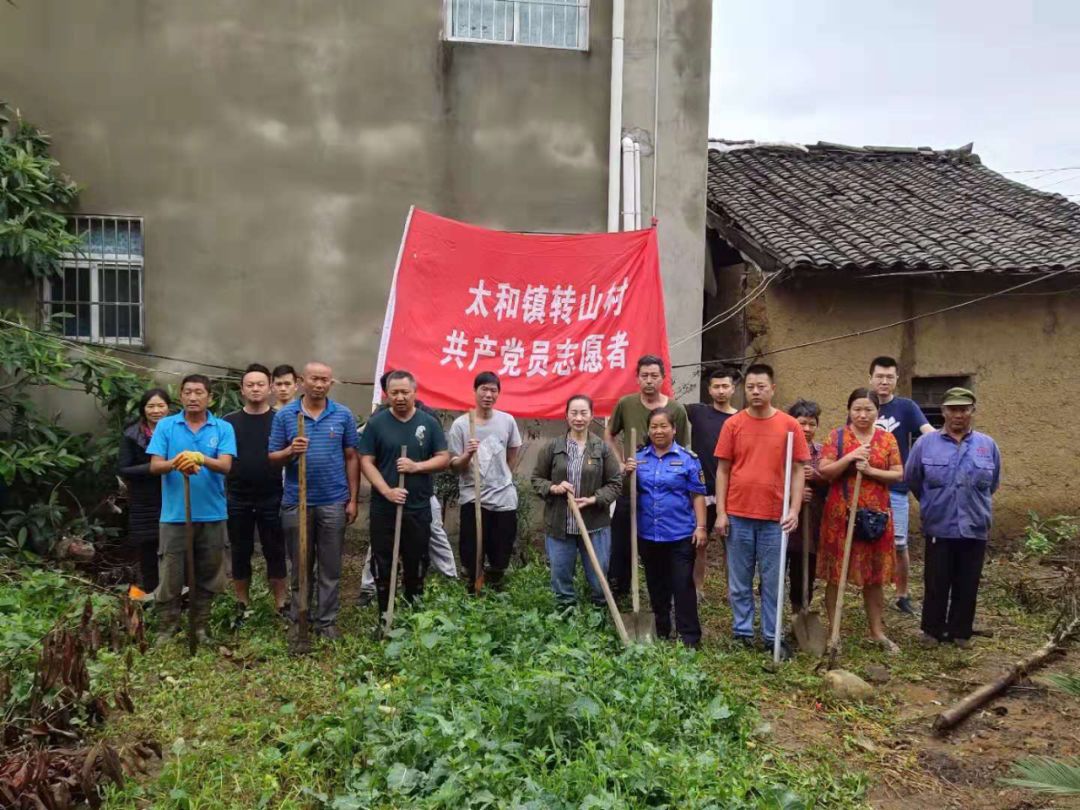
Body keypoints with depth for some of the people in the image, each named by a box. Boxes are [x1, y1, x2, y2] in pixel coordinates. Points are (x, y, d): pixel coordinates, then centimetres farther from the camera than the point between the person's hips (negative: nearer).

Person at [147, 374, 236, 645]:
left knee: (207, 576, 10)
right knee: (170, 575, 5)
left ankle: (200, 627, 25)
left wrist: (202, 458, -32)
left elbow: (225, 466, -12)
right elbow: (155, 466, -5)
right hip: (174, 514, 0)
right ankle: (167, 627, 21)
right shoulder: (165, 426, 2)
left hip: (212, 514, 1)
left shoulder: (223, 428, 1)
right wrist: (175, 463, -27)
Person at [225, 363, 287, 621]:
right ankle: (242, 604, 25)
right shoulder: (229, 421, 5)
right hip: (238, 500, 1)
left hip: (272, 499, -1)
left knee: (275, 553, 6)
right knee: (240, 554, 11)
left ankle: (281, 604, 17)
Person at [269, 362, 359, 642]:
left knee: (331, 567, 8)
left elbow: (351, 458, 4)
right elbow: (272, 458, 2)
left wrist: (353, 499, 1)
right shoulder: (284, 415, 1)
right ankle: (298, 621, 23)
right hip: (296, 502, 0)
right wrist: (290, 451, -20)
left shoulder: (343, 415, 2)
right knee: (300, 567, 11)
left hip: (334, 502, 0)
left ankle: (326, 621, 19)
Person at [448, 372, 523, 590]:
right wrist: (468, 455, -26)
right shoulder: (460, 424, -7)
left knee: (501, 555, 11)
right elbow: (453, 465, -7)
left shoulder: (507, 421, 1)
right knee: (472, 556, 1)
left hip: (504, 498, 3)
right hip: (473, 498, -3)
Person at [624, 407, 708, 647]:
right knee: (656, 586, 16)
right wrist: (628, 474, -10)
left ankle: (690, 637, 9)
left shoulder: (687, 458, -4)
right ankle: (661, 632, 31)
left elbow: (697, 495, -4)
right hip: (648, 534, 4)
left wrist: (701, 526, -9)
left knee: (683, 586, -1)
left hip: (680, 534, -4)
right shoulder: (639, 458, 5)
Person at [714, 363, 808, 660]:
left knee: (772, 582, 8)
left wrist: (794, 510, -8)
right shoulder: (732, 424, 1)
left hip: (774, 518, 0)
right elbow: (722, 471, 3)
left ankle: (772, 636, 20)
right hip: (738, 516, 1)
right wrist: (721, 513, -2)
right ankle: (743, 633, 22)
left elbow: (797, 471, 2)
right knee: (739, 581, 9)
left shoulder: (789, 425, 0)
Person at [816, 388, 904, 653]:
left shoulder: (887, 439, 5)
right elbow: (823, 472, -7)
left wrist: (870, 470, -13)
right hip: (840, 514, -2)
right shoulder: (837, 437, -1)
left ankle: (877, 630, 23)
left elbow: (898, 475, 2)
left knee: (875, 575, 10)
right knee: (835, 574, 3)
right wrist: (850, 457, -19)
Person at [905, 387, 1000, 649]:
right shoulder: (926, 443, -3)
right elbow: (912, 479, 8)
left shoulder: (988, 446, 3)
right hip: (938, 527, -2)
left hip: (975, 528, 2)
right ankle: (932, 630, 19)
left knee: (967, 586, 10)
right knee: (936, 584, 6)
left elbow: (992, 484, 17)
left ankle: (961, 632, 24)